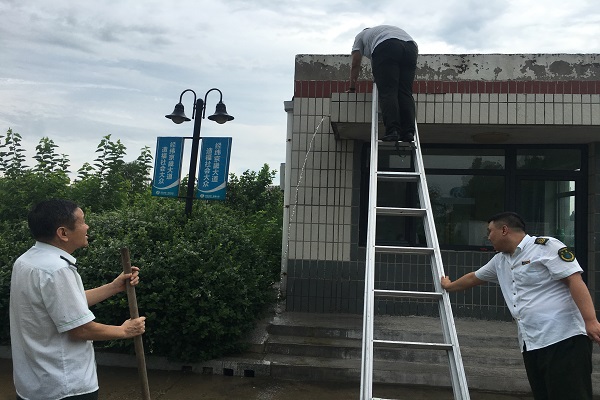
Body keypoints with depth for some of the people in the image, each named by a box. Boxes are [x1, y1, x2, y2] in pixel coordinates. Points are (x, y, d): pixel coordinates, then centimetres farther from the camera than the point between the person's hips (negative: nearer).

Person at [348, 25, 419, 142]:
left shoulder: (361, 35, 33)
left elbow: (355, 64, 26)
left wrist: (352, 88, 32)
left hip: (386, 48, -5)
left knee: (387, 91, -9)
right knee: (405, 93, 2)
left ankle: (393, 131, -23)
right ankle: (409, 133, -10)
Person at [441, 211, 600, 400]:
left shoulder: (545, 246, -5)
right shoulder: (500, 260, 20)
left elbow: (574, 279, -13)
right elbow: (474, 278, 36)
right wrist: (449, 286, 50)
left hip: (564, 339, -8)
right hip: (531, 345, 8)